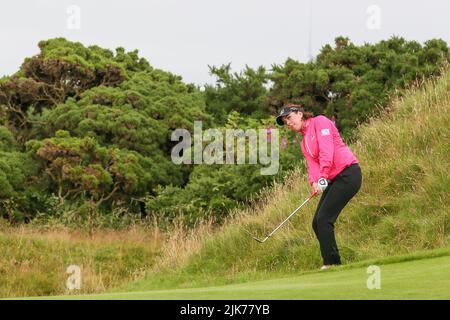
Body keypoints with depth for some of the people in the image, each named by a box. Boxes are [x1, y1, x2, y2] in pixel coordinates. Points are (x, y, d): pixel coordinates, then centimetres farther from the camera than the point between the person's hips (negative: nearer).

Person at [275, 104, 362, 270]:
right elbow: (312, 164, 6)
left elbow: (327, 151, -15)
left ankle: (331, 263, -13)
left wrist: (322, 178, -23)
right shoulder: (304, 142, 22)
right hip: (334, 180, 9)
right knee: (317, 223, 4)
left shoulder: (320, 122, -3)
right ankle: (332, 262, 6)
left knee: (324, 219, -15)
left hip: (348, 173, -9)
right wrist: (314, 183, -16)